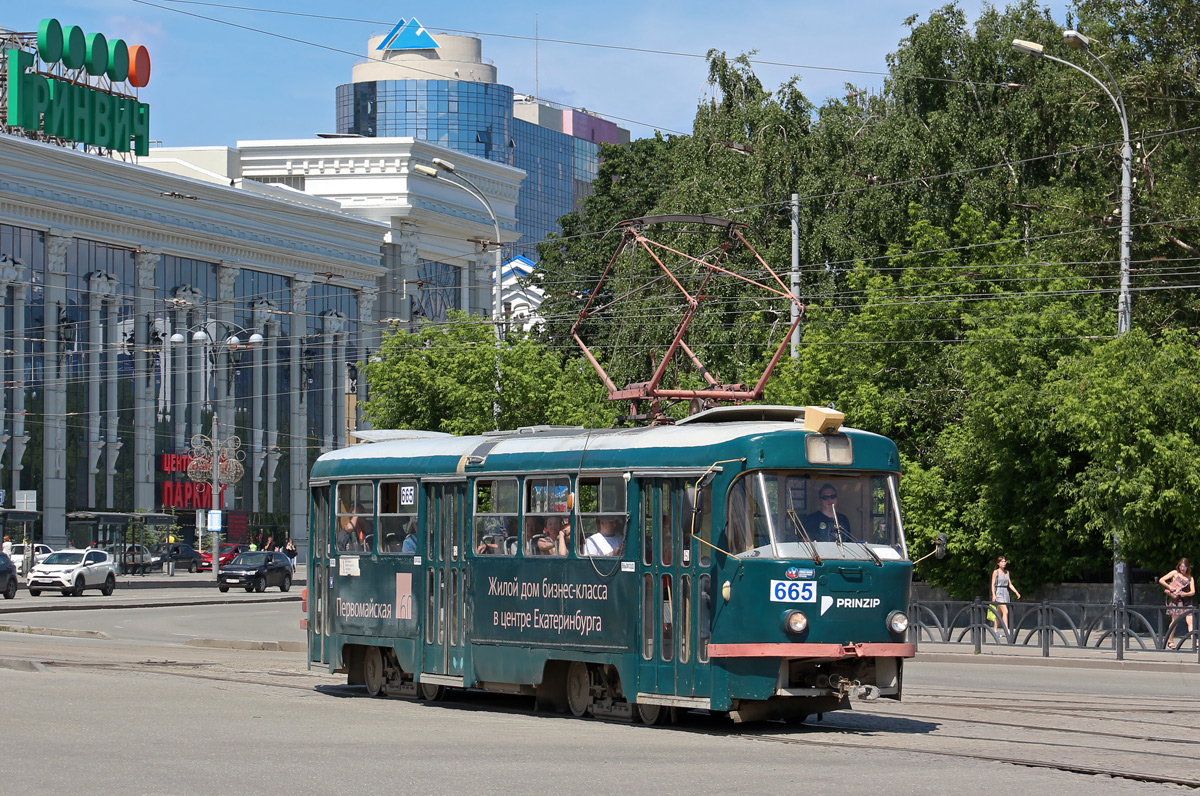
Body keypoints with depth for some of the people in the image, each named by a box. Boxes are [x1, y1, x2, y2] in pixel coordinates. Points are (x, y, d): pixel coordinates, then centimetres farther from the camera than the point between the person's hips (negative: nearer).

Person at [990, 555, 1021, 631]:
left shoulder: (1007, 572, 13)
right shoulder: (996, 572, -3)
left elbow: (1010, 584, 16)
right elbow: (993, 584, -7)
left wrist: (1016, 592, 6)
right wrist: (994, 595, -17)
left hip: (1006, 593, 6)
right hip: (999, 593, -6)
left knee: (999, 614, 9)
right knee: (1005, 612, -18)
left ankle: (995, 630, 16)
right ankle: (1006, 630, -23)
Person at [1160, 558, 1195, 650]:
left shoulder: (1190, 578, 16)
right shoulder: (1175, 573, 8)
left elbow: (1193, 592, 7)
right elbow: (1161, 580, 4)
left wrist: (1186, 594, -13)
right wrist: (1169, 587, -9)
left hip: (1186, 601, 3)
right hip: (1176, 601, -3)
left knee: (1190, 621, -10)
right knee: (1175, 621, -2)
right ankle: (1169, 642, 11)